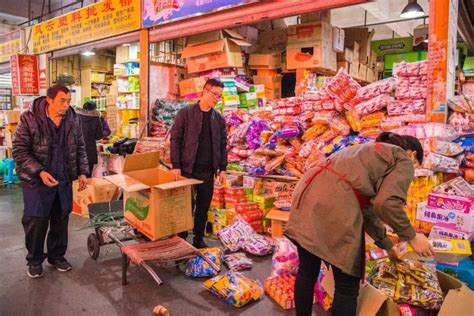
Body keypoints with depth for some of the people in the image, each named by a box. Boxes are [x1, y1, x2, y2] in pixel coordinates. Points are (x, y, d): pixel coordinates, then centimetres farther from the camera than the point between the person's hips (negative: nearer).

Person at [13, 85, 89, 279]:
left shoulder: (73, 119, -2)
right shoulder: (29, 119, -13)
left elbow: (80, 148, 8)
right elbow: (19, 150, -11)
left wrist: (82, 172, -1)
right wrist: (39, 172, -22)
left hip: (63, 179, 4)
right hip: (36, 180, -3)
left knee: (61, 220, 13)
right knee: (36, 221, 5)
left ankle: (57, 256, 32)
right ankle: (35, 260, 26)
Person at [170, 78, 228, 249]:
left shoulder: (219, 118, 8)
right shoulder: (185, 113, -3)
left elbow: (223, 144, 11)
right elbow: (175, 139, -6)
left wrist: (222, 168, 5)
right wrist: (175, 165, -12)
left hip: (208, 171, 4)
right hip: (187, 169, -4)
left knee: (203, 207, 11)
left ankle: (199, 239, 25)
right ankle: (181, 239, 20)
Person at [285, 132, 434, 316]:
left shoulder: (373, 152, 35)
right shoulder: (403, 161, 11)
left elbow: (368, 208, 35)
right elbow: (386, 203, -9)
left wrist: (387, 245, 41)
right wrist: (412, 237, 7)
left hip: (309, 191, 9)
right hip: (334, 202, -9)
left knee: (307, 271, 22)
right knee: (347, 285, 8)